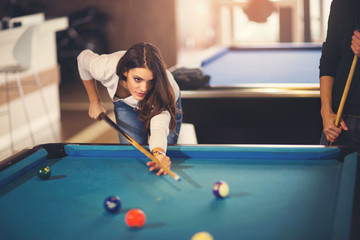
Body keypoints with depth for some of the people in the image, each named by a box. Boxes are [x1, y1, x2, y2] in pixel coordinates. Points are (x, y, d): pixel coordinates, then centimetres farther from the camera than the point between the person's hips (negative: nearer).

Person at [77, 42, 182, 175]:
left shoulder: (163, 86, -47)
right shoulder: (104, 68, -40)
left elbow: (159, 126, -62)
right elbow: (83, 57, -16)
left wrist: (159, 153, -84)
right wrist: (95, 102, -11)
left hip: (166, 104, -1)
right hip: (126, 104, 2)